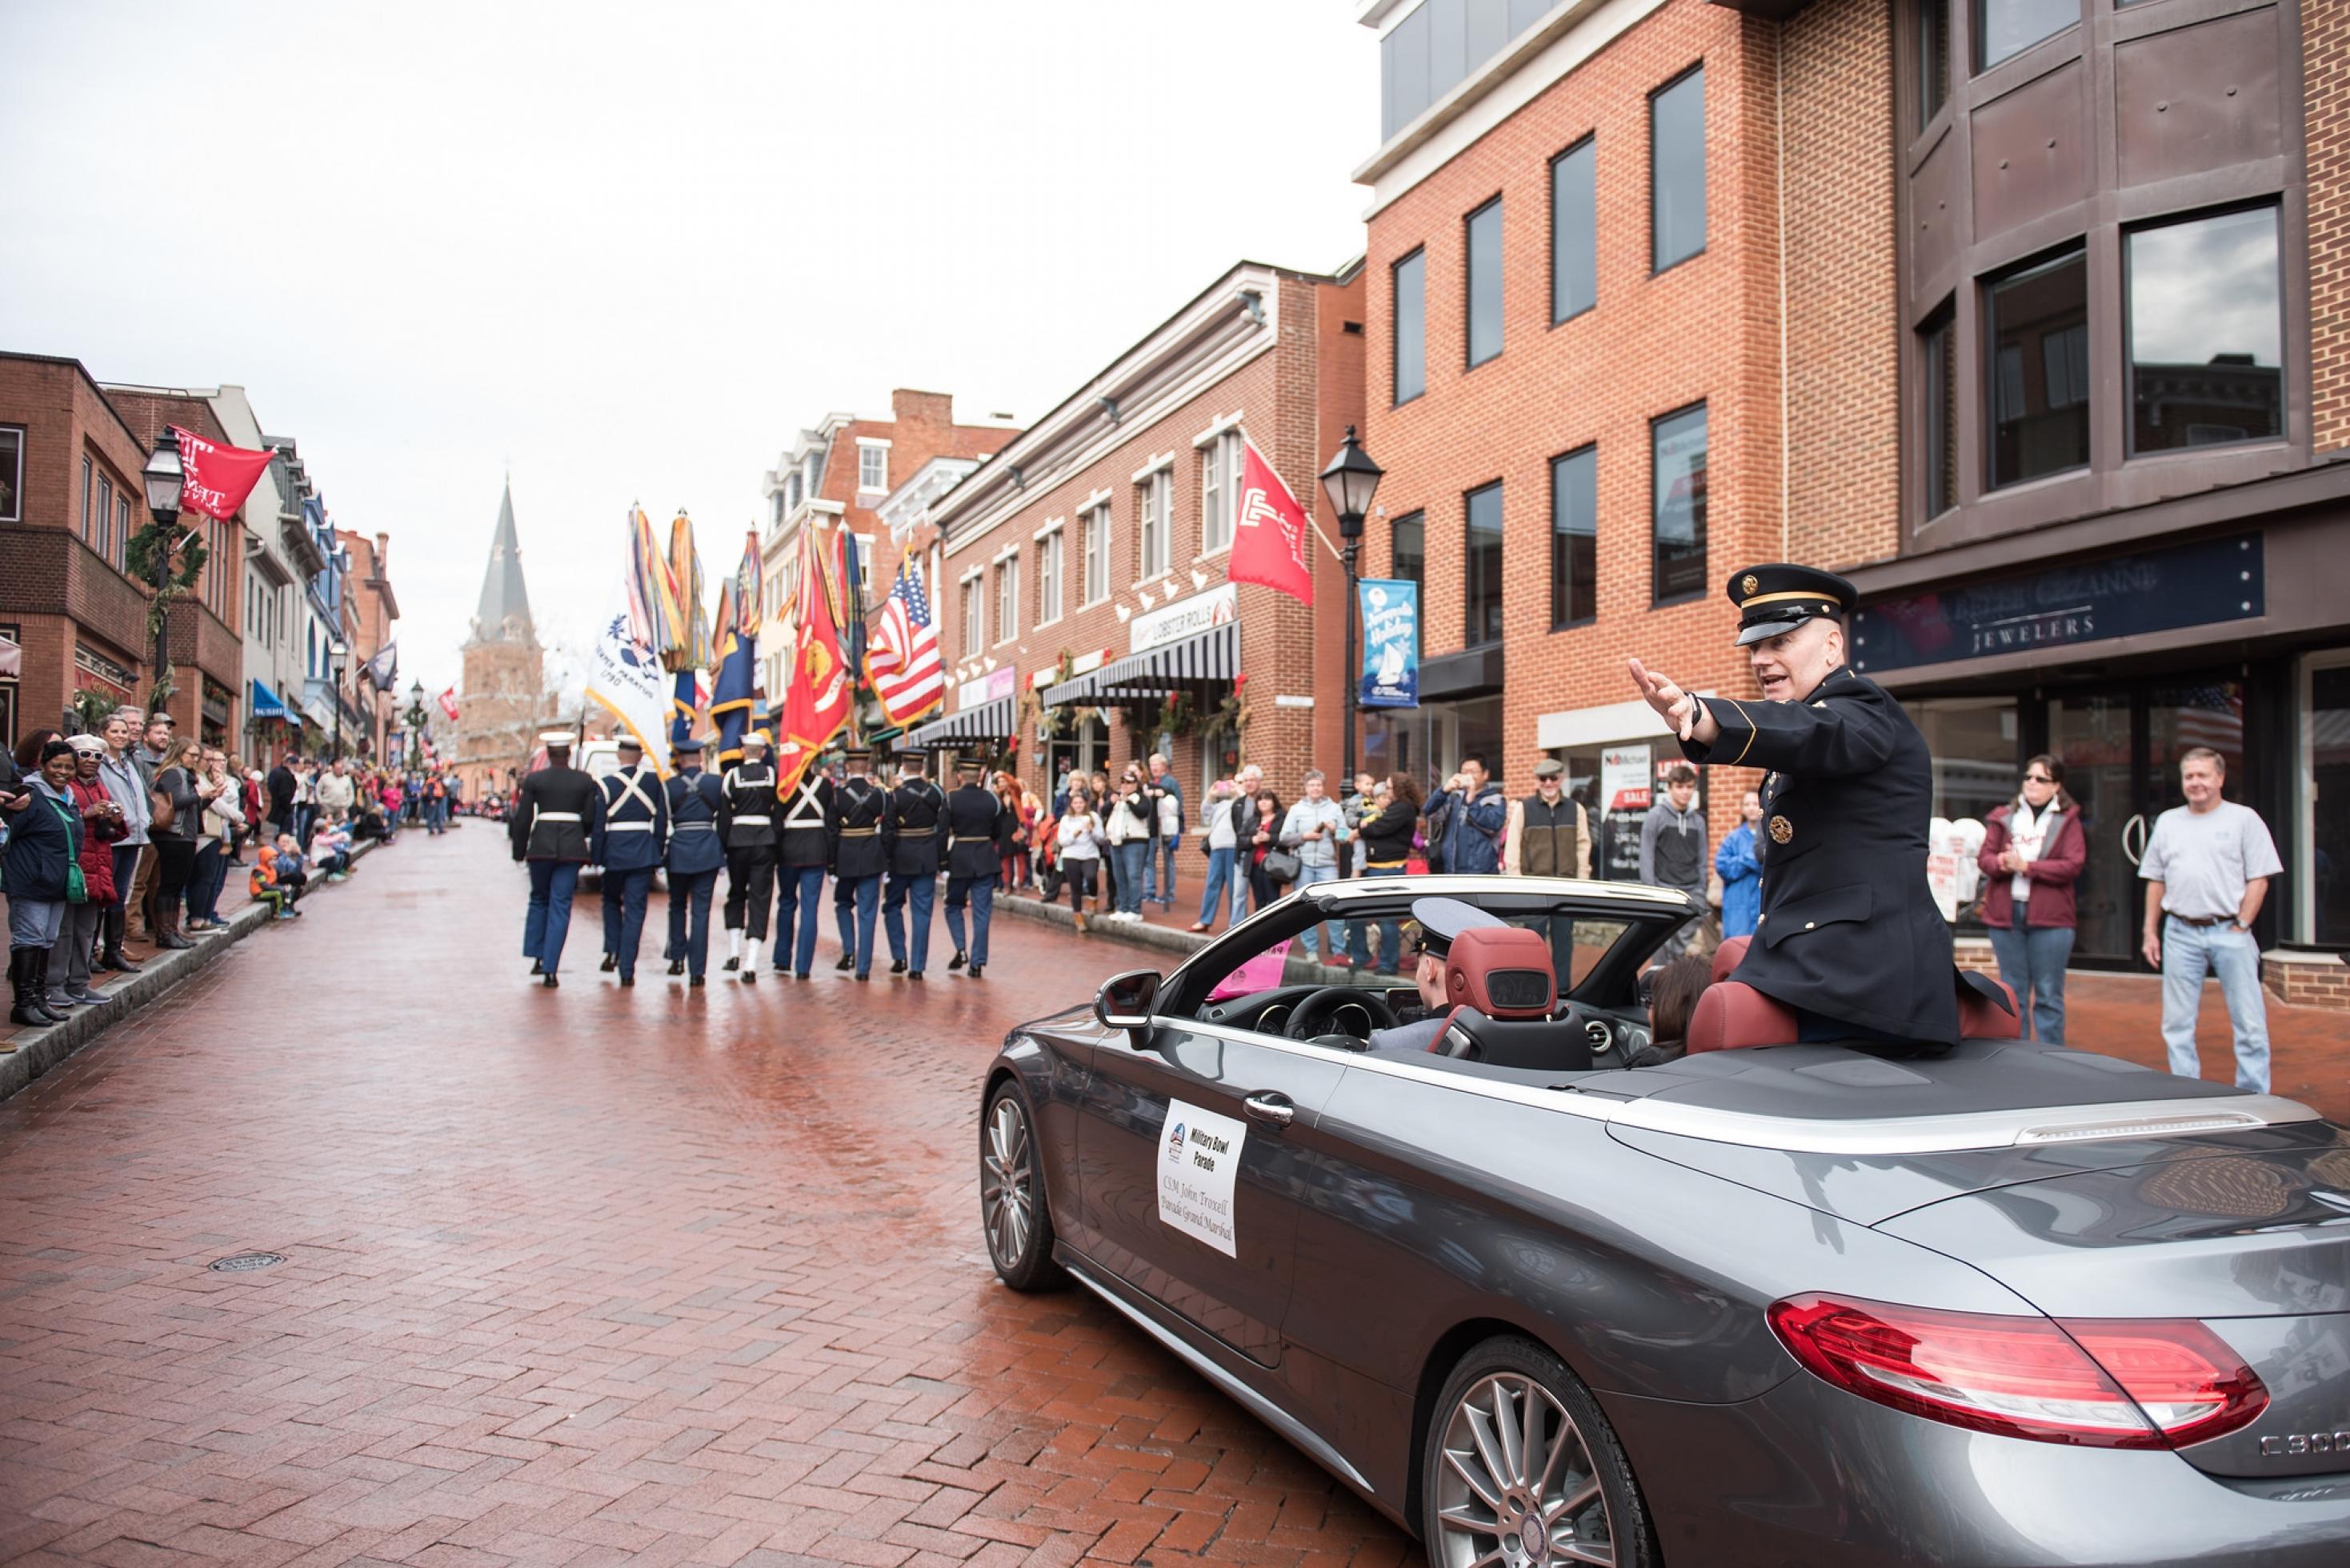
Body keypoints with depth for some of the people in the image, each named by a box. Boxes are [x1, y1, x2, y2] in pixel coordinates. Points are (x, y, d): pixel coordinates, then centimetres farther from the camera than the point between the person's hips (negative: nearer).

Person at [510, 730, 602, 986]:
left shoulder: (533, 780, 1)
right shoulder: (585, 781, 4)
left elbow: (522, 819, 1)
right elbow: (590, 820, 6)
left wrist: (519, 850, 11)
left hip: (541, 845, 0)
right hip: (573, 847, 0)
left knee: (539, 900, 20)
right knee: (560, 907, 2)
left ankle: (537, 958, 21)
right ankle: (550, 970, -3)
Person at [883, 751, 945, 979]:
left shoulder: (895, 796, -11)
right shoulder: (937, 793, -2)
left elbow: (888, 832, -8)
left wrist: (885, 862, -1)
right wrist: (940, 860, 11)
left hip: (901, 859, -2)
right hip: (928, 860, 2)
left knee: (893, 906, 17)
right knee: (922, 912, 5)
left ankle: (900, 957, 10)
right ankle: (917, 966, 4)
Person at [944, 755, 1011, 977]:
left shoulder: (950, 799, -8)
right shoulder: (992, 800, 0)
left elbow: (942, 831, -8)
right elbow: (999, 833, 9)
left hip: (959, 859, -2)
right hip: (985, 860, 2)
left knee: (954, 906, 17)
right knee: (982, 912, 5)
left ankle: (961, 949, 0)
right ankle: (977, 963, 4)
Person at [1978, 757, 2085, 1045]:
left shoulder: (2067, 820, 2)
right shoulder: (2003, 816, 10)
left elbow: (2073, 866, -9)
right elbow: (1984, 857, 4)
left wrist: (2026, 866, -16)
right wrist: (2001, 863, -18)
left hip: (2050, 917, -3)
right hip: (2005, 915, 3)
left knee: (2048, 996, 3)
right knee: (2012, 996, 9)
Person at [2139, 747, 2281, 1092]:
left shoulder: (2244, 820, 2)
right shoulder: (2167, 822, 13)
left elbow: (2258, 879, -2)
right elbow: (2155, 881, 15)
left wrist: (2241, 927, -9)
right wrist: (2150, 932, 10)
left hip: (2230, 932, -3)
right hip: (2180, 934, 3)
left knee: (2249, 1023, -1)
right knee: (2177, 1024, 6)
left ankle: (2253, 1099, 7)